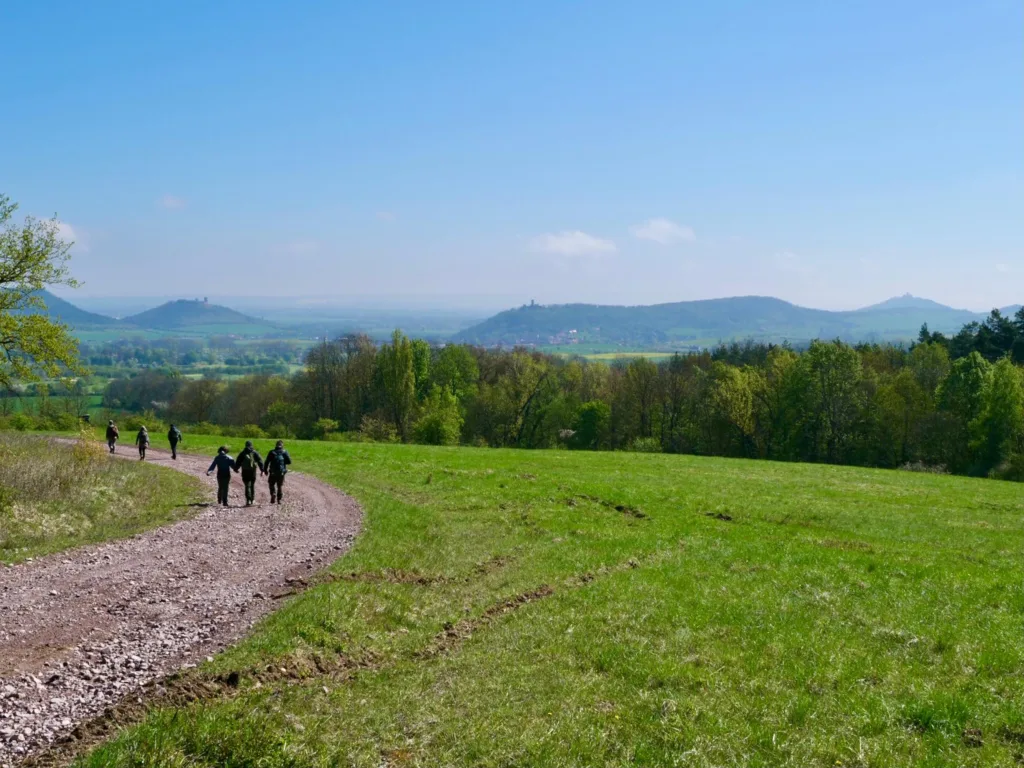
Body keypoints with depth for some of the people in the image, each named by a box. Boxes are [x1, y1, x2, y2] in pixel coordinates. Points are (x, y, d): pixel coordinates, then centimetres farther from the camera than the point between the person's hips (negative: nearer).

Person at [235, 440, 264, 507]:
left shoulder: (242, 453, 3)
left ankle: (248, 500, -12)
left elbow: (238, 462, 7)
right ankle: (252, 500, 20)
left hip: (245, 471, -1)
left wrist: (236, 469, 22)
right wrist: (262, 470, -2)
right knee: (252, 485, 15)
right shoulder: (254, 453, 2)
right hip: (253, 471, 1)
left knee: (247, 486, -1)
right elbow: (260, 461, -4)